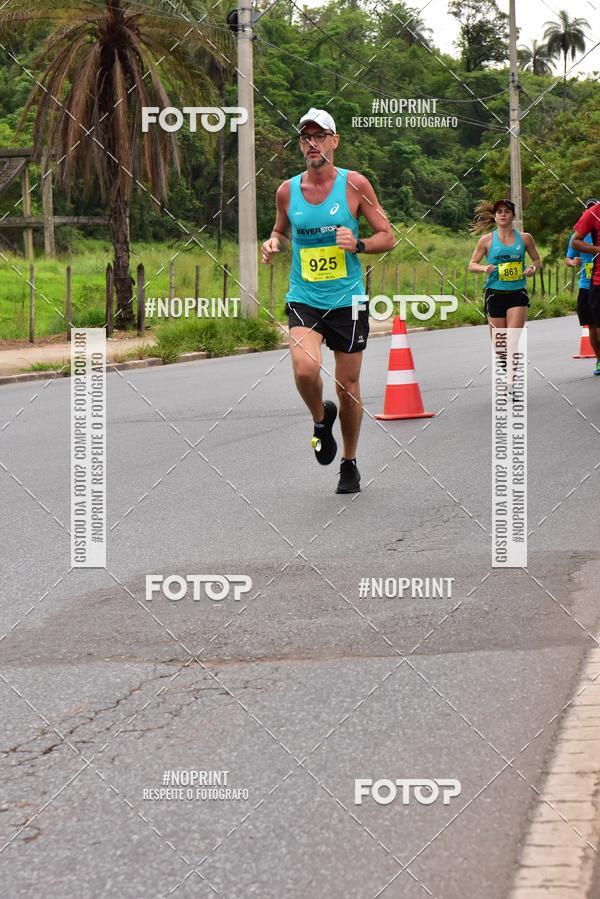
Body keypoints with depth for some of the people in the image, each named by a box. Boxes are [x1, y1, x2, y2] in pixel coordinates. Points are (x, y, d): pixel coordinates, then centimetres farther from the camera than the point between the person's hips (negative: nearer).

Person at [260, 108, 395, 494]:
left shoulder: (354, 184, -4)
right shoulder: (287, 190, 3)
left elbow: (388, 237, 0)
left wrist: (358, 245, -19)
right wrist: (274, 243, -1)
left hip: (347, 301, -1)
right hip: (303, 299, 1)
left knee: (349, 389, 6)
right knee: (305, 368, -25)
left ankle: (350, 463, 28)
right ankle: (321, 419, 8)